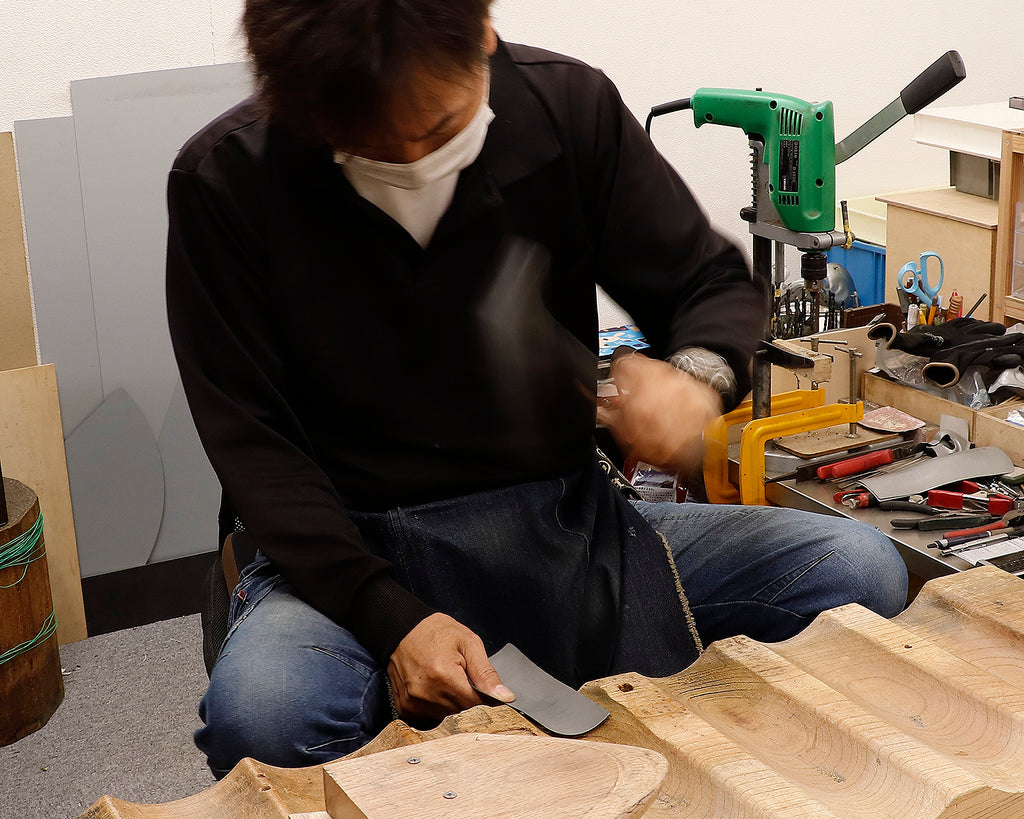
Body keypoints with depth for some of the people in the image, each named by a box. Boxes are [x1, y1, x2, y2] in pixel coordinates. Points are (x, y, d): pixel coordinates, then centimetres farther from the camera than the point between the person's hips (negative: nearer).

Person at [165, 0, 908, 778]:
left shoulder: (569, 105, -5)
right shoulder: (226, 180, -10)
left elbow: (719, 284, 5)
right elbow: (256, 447, -9)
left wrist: (699, 374, -20)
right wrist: (389, 619, -21)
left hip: (566, 523, 3)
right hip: (355, 551, -2)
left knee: (860, 570, -14)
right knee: (260, 715, -36)